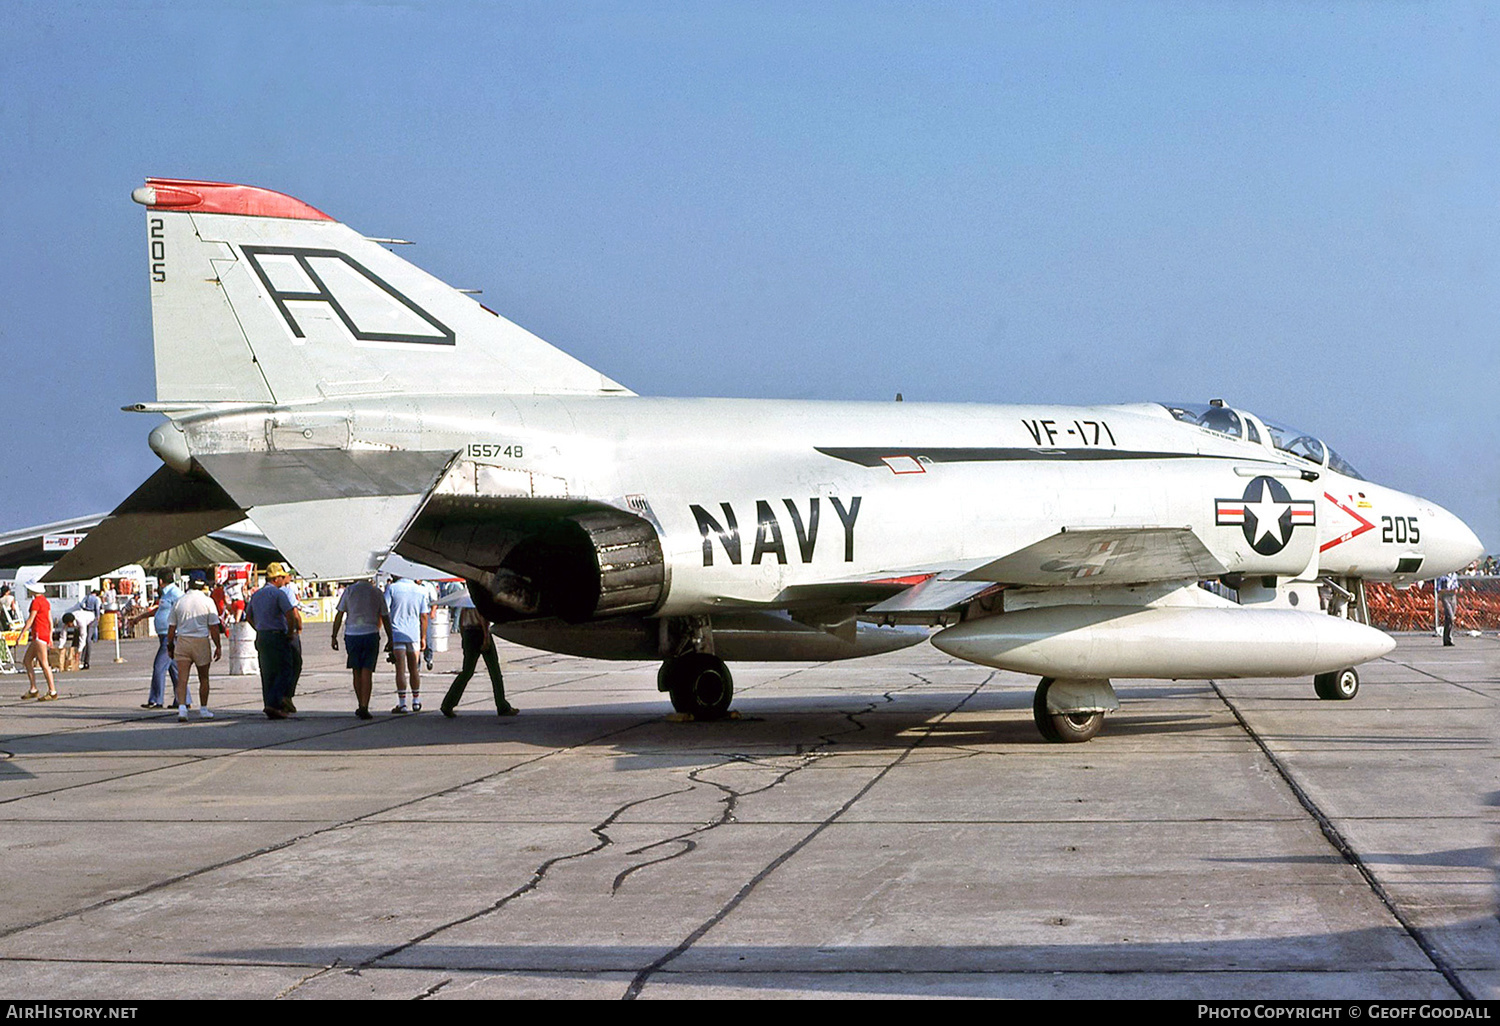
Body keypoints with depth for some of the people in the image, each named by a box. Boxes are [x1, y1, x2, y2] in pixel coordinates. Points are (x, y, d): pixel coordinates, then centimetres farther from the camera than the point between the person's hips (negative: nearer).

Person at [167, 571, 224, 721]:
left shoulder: (179, 602, 4)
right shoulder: (207, 601, -3)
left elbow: (171, 627, 7)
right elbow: (214, 627, -5)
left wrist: (170, 645, 17)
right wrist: (218, 647, 1)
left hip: (182, 641, 1)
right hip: (201, 641, -1)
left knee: (182, 678, -3)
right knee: (203, 678, 13)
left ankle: (182, 707, -19)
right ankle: (203, 709, 19)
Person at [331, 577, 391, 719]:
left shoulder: (349, 590, 3)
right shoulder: (377, 592, 4)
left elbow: (339, 614, 1)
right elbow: (385, 618, 8)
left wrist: (334, 637, 5)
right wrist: (390, 640, 15)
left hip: (352, 635, 1)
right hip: (371, 634, -1)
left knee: (357, 672, 13)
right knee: (367, 672, -3)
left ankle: (361, 706, 20)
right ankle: (364, 707, -14)